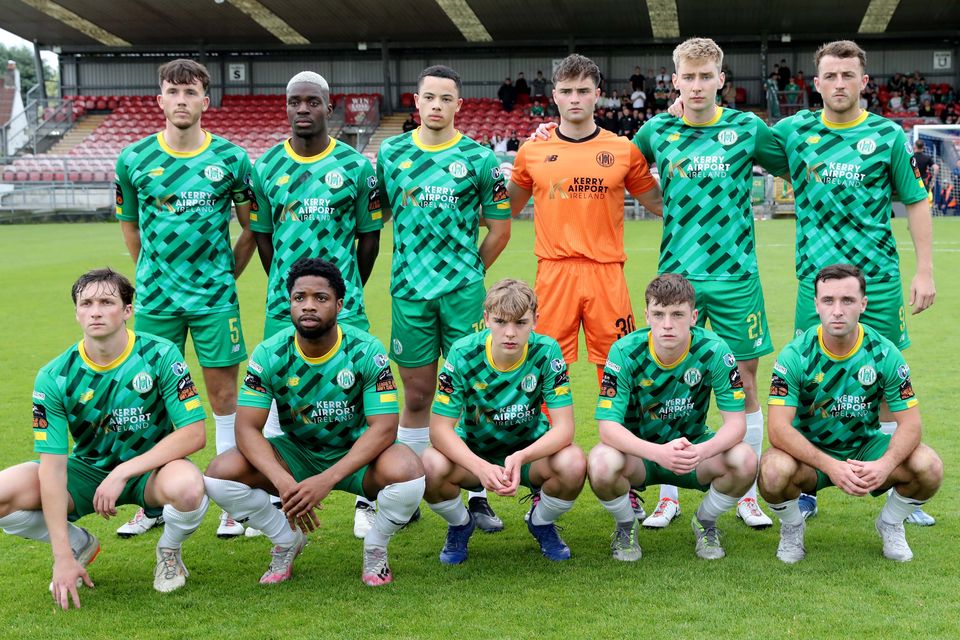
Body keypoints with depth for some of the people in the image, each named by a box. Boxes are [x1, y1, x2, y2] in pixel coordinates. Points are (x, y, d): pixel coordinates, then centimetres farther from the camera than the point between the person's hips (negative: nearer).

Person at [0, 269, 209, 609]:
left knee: (188, 487, -38)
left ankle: (169, 551, 0)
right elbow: (53, 466, -17)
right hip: (87, 470, 2)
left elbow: (194, 434, -21)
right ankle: (80, 545, 9)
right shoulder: (54, 377, -14)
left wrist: (123, 473, -28)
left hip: (150, 468, -2)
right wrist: (63, 556, -23)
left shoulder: (160, 355, -17)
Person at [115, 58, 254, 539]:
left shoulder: (231, 158, -1)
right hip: (155, 297, 1)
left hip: (215, 295, -1)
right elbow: (129, 223, 14)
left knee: (223, 392, 2)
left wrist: (227, 275, 5)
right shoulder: (134, 160, 1)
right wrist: (151, 275, 10)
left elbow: (252, 226, 8)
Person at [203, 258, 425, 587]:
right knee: (220, 472, -22)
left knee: (406, 471, -35)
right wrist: (282, 480, -37)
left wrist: (327, 479, -36)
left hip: (356, 455, -2)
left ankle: (375, 547, -1)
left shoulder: (367, 351, -19)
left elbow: (383, 427, -24)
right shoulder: (269, 355, -14)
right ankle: (287, 541, 5)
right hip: (296, 452, 2)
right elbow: (247, 428, -18)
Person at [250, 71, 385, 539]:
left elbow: (369, 236, 7)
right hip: (282, 304, 2)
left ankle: (365, 501, 10)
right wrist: (284, 287, 13)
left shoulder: (355, 166, 0)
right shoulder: (265, 167, 5)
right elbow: (262, 235, 13)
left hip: (343, 305, -2)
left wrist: (349, 289, 10)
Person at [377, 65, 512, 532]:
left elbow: (500, 228, 7)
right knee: (416, 396, 7)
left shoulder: (479, 159, 1)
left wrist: (468, 273, 8)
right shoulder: (390, 153, 6)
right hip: (409, 289, 1)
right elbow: (375, 215, 14)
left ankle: (476, 495, 9)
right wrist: (413, 266, 10)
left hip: (463, 290, -1)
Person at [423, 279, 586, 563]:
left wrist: (520, 458, -41)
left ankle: (541, 522, 5)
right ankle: (460, 524, 4)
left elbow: (564, 427, -22)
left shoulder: (546, 352, -20)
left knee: (573, 463, -31)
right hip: (474, 453, 0)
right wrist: (481, 467, -39)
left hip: (531, 451, 0)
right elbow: (440, 428, -21)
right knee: (431, 466, -32)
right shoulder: (463, 354, -20)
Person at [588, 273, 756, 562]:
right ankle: (626, 526, 1)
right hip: (638, 449, -1)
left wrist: (702, 451, -40)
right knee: (601, 464, -34)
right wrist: (659, 453, -43)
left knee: (744, 462, -29)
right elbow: (608, 425, -26)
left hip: (694, 447, 1)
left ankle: (705, 522, 5)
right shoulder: (625, 352, -20)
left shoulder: (714, 350, -17)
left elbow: (735, 421, -18)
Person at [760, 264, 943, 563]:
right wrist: (830, 466, -38)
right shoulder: (796, 355, -18)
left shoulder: (884, 353, -12)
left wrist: (885, 465, -33)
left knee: (929, 467, -24)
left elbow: (910, 423, -12)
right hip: (809, 451, -2)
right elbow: (779, 429, -25)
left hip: (865, 447, 2)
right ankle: (792, 527, 0)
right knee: (774, 470, -36)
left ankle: (890, 524, 9)